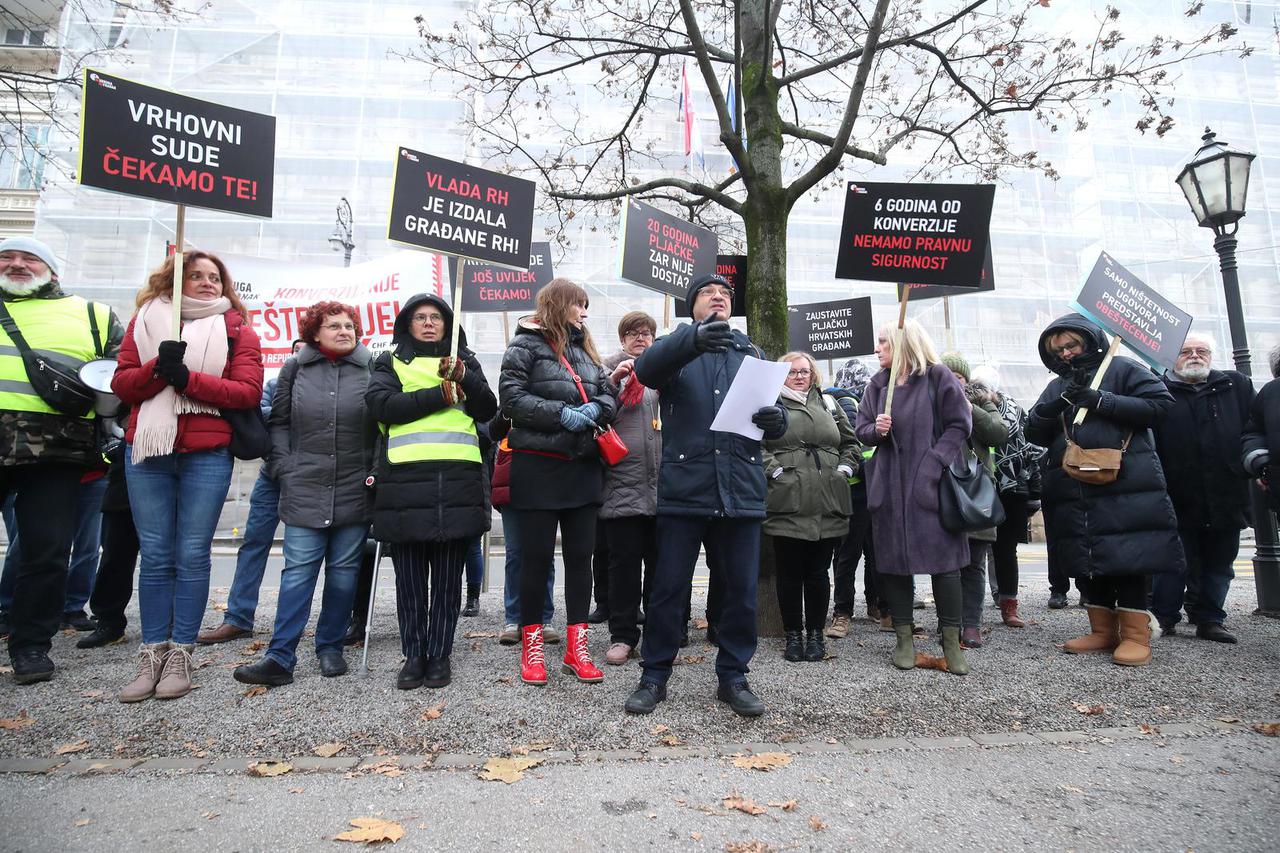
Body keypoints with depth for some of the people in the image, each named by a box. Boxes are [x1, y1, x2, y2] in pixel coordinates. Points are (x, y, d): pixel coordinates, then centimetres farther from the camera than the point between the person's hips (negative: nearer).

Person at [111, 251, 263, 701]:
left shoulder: (237, 330, 6)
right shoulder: (146, 320, 14)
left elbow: (248, 390, -6)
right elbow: (121, 383, 6)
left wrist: (187, 378, -15)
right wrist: (158, 369, -13)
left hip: (207, 456, -2)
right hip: (148, 451, 2)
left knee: (192, 556, 1)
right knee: (155, 556, 5)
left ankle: (180, 654, 10)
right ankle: (152, 654, 13)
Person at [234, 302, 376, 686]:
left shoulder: (373, 368, 3)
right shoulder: (295, 368, 8)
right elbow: (278, 422, 11)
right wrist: (284, 468, 2)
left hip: (355, 491, 0)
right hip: (305, 490, 1)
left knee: (344, 571, 8)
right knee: (298, 571, 0)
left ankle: (330, 647, 21)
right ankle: (280, 657, 4)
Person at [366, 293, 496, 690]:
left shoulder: (465, 361, 20)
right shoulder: (391, 362, 16)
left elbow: (488, 410, 7)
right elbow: (381, 404, -4)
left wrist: (463, 378, -9)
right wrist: (441, 394, -8)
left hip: (457, 481, 1)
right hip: (405, 480, -1)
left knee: (447, 577, 5)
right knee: (410, 576, 4)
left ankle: (439, 654, 16)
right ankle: (413, 655, 17)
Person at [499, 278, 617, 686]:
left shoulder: (584, 350, 17)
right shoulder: (526, 345, -2)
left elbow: (610, 394, 13)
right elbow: (511, 397, -12)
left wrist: (594, 410, -9)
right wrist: (561, 414, -19)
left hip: (582, 467, 6)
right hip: (538, 467, -6)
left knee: (580, 555, 7)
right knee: (537, 556, 2)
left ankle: (576, 648, 17)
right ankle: (531, 646, 17)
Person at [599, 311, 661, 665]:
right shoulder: (609, 369, 8)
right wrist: (613, 381, -13)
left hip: (663, 483, 2)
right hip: (622, 482, -2)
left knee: (660, 560, 9)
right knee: (624, 561, 3)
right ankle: (622, 635, 14)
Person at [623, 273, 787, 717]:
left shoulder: (749, 352, 19)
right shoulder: (677, 346, 7)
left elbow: (773, 405, 14)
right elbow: (647, 367, -16)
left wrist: (776, 417, -12)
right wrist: (694, 339, -35)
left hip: (741, 489, 3)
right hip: (685, 487, -3)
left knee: (741, 589, 8)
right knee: (669, 586, 4)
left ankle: (733, 676, 24)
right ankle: (654, 676, 20)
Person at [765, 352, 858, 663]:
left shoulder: (828, 404, 19)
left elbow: (850, 441, 22)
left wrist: (844, 468, 8)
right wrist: (774, 470, -13)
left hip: (828, 505, 3)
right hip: (788, 502, -3)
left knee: (818, 571, 8)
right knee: (789, 572, 4)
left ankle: (815, 634, 21)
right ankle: (793, 635, 17)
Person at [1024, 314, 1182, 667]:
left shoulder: (1121, 369, 5)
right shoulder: (1056, 387, 19)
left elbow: (1161, 403, -7)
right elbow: (1034, 433, 10)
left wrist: (1102, 401, -12)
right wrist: (1057, 403, -8)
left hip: (1126, 488, -5)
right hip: (1072, 494, 6)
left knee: (1128, 560, -6)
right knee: (1086, 563, 8)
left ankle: (1135, 635, 3)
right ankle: (1103, 631, 18)